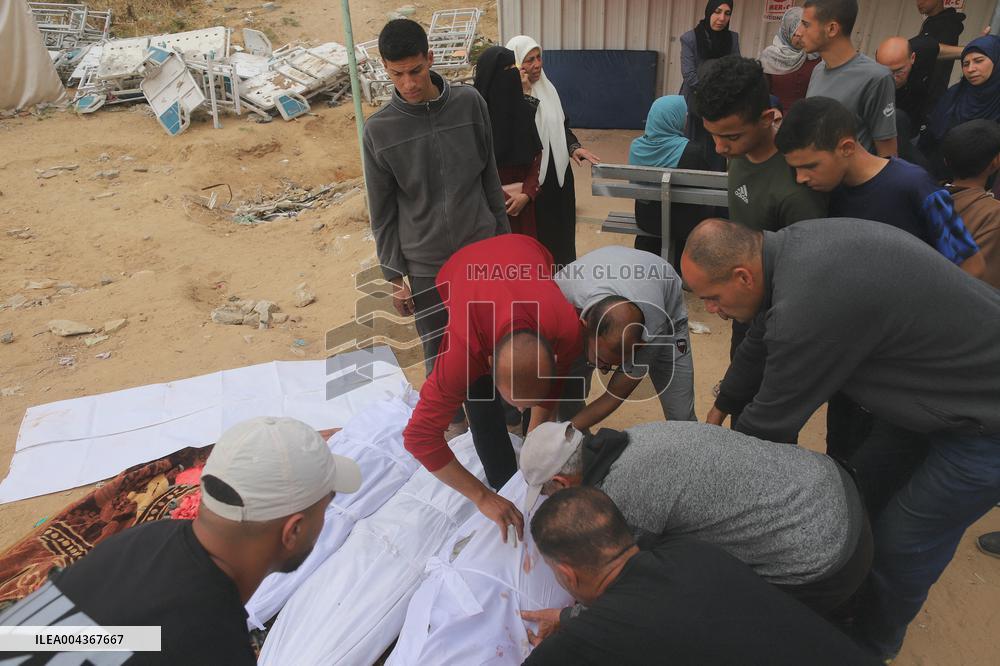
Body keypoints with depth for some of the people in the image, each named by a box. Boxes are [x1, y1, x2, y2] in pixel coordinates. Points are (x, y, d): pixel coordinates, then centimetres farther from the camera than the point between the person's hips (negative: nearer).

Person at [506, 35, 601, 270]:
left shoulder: (547, 88, 9)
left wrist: (574, 147, -1)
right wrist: (526, 94, -26)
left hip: (558, 174, 7)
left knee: (561, 231, 17)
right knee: (538, 238, 3)